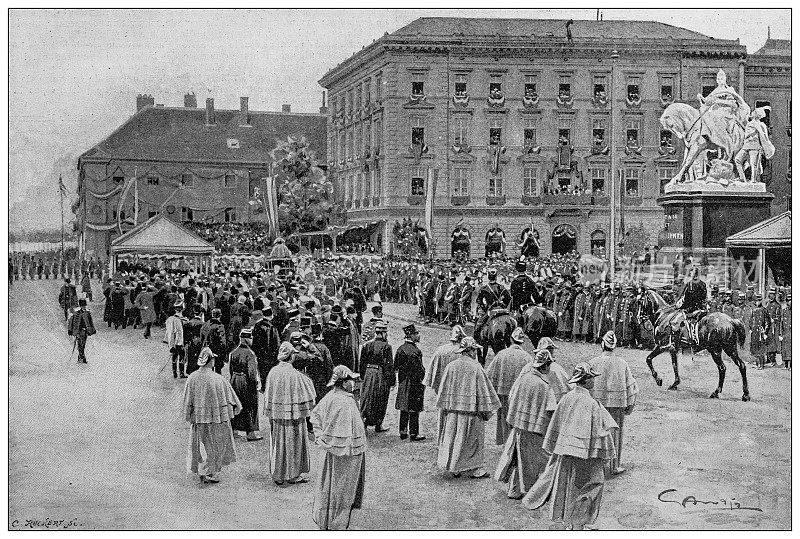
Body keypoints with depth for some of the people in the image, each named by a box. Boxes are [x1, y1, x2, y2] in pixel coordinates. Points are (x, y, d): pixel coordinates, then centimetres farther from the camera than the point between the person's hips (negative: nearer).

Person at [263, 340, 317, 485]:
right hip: (293, 417, -4)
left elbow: (268, 397, 3)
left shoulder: (273, 373, -4)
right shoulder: (295, 375, -17)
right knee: (293, 444, 9)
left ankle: (278, 476, 20)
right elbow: (302, 397, -11)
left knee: (278, 444, 14)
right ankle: (293, 475, 17)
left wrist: (270, 413, 14)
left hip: (276, 416, 4)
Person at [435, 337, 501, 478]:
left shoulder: (451, 366, 0)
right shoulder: (476, 367, -12)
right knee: (472, 439, 6)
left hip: (453, 408, 4)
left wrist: (445, 407, 16)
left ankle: (454, 468, 14)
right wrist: (487, 410, 0)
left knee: (453, 437, 11)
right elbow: (483, 390, -9)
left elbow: (444, 389, 6)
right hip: (471, 408, -4)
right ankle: (475, 469, 12)